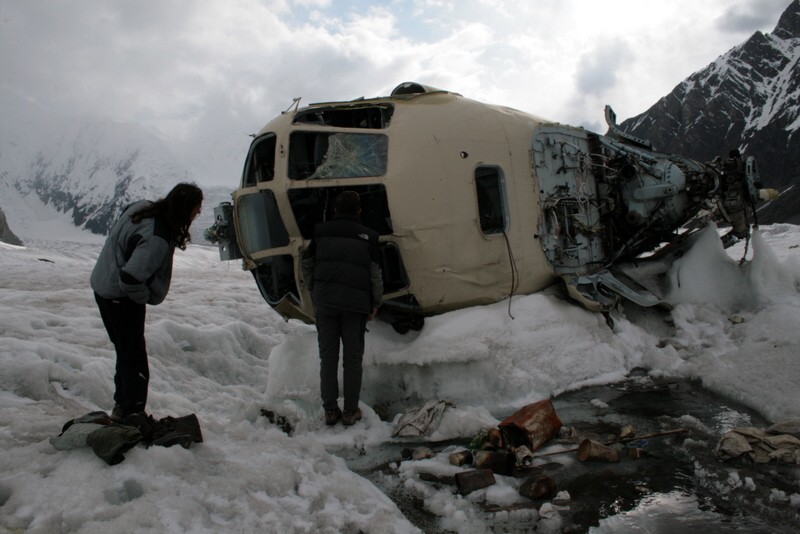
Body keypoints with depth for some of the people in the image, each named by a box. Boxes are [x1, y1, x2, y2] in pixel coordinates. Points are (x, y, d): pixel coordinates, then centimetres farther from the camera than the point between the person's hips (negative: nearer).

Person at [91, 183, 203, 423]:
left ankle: (122, 406, 33)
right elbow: (130, 280, -35)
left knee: (126, 351, 21)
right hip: (121, 298, -10)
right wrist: (147, 297, -14)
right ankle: (132, 413, 10)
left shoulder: (143, 207, -5)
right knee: (134, 358, 1)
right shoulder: (157, 240, -32)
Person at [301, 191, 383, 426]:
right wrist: (376, 302, 11)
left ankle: (330, 409, 13)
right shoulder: (367, 236, 4)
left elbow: (305, 264, 14)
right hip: (356, 302, -1)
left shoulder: (321, 232, 9)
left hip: (325, 301, 1)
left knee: (328, 356, 9)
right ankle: (351, 410, 11)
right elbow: (374, 273, 1)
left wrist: (313, 290, 26)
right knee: (352, 358, 7)